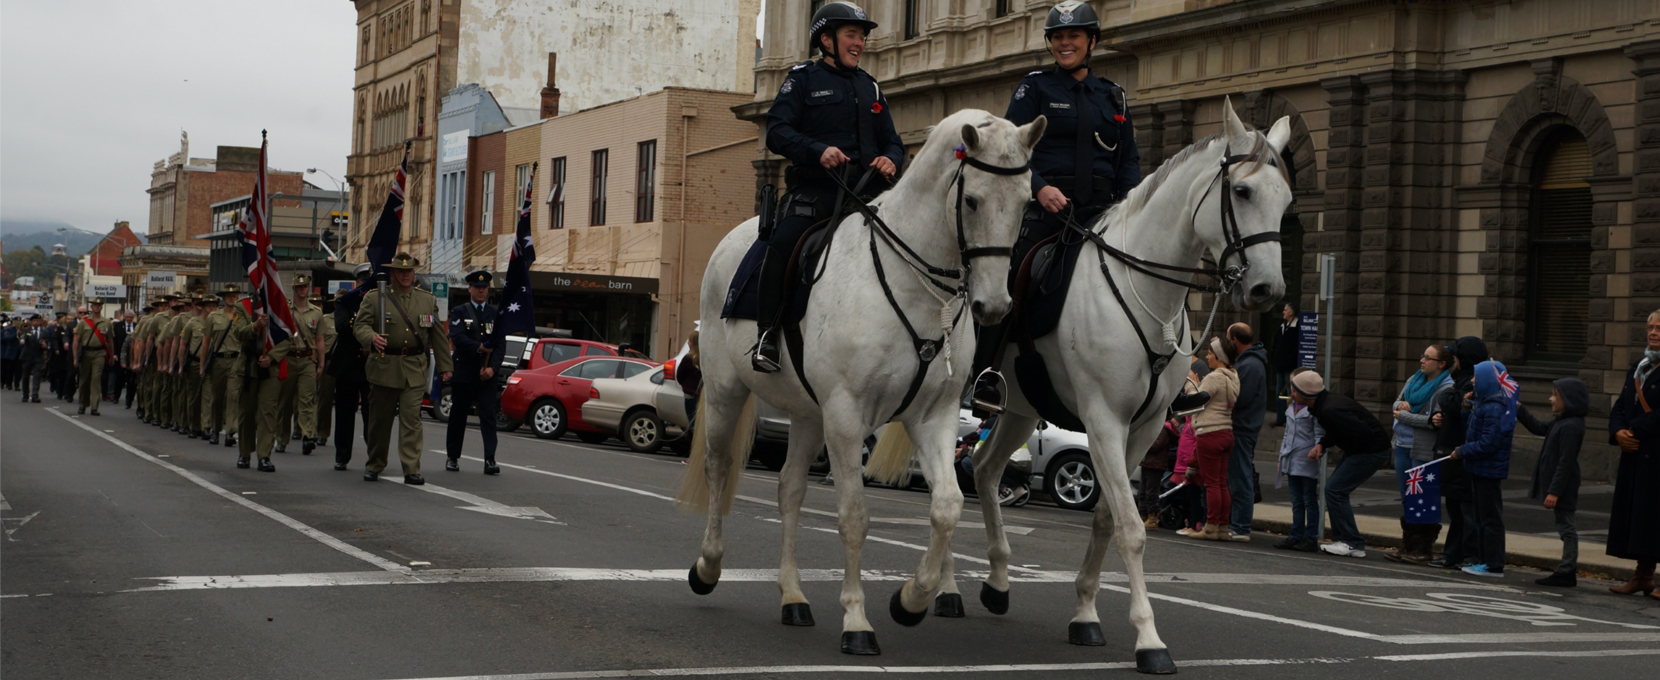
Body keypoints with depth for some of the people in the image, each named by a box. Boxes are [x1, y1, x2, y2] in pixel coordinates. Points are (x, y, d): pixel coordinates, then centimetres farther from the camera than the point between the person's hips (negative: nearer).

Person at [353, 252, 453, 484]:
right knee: (380, 419, 6)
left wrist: (445, 366, 14)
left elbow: (438, 336, 16)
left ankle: (412, 469, -8)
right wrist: (372, 337, -26)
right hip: (384, 367, -1)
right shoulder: (374, 298, 4)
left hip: (414, 369, 1)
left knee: (411, 419, -8)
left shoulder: (428, 300, 13)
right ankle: (374, 466, 21)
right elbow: (360, 325, -3)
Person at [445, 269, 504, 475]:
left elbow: (500, 344, 2)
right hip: (463, 372, -1)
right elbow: (457, 338, -10)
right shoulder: (459, 312, 6)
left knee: (489, 416, -8)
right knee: (458, 416, 6)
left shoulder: (495, 314, 10)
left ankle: (490, 460, -14)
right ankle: (452, 457, 17)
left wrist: (492, 367, -12)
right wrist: (480, 347, -15)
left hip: (487, 374, 1)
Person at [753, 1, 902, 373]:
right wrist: (818, 150, -21)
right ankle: (767, 337, -22)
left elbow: (891, 141, 24)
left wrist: (891, 160, -1)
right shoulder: (804, 79, 8)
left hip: (865, 194, 5)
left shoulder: (870, 88, 23)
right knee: (782, 246, -30)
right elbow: (777, 130, -4)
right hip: (814, 192, -5)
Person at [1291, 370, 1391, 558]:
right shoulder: (1324, 402, 3)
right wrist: (1321, 445, -3)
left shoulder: (1330, 411, -29)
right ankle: (1344, 539, 15)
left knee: (1335, 490, -10)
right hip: (1362, 449, 10)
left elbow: (1363, 433, -30)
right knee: (1334, 489, 11)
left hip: (1371, 451, -10)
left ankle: (1353, 544, -6)